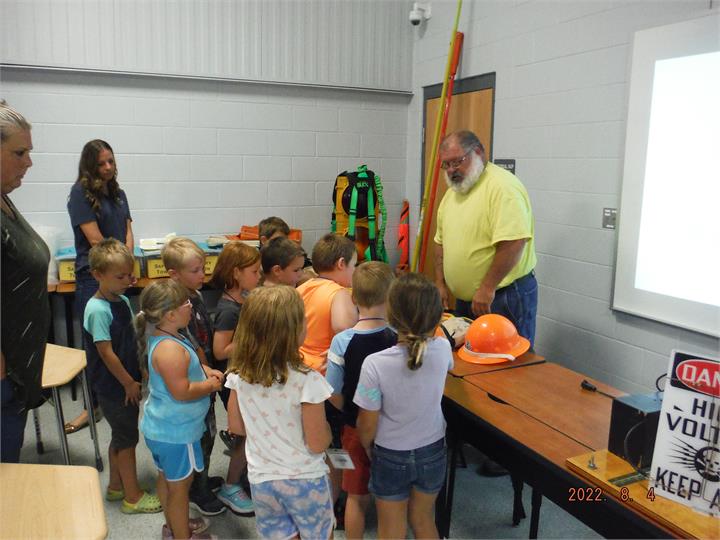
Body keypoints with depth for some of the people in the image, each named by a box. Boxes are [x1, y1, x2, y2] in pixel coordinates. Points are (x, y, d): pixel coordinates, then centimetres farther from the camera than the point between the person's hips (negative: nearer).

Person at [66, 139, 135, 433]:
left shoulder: (118, 193, 13)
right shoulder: (80, 193, -6)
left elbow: (128, 231, 10)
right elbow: (95, 238, -11)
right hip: (93, 277, -5)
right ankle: (93, 406, 6)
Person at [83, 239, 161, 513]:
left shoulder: (123, 300, 3)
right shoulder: (97, 309, -23)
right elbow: (106, 353, -22)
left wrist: (140, 373, 9)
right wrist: (129, 383, -16)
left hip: (128, 381, 8)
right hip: (113, 386, -8)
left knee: (121, 435, 20)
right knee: (128, 437, 4)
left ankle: (116, 486, 37)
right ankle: (133, 496, 18)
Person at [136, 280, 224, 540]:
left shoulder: (161, 338, 2)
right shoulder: (170, 348, -30)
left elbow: (185, 366, 18)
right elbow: (182, 391, -31)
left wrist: (206, 371, 1)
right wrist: (211, 385, -16)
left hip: (161, 427, 10)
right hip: (176, 431, -10)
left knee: (167, 478, 25)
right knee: (180, 485, 8)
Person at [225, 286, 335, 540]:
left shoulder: (239, 375, -10)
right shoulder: (307, 380, -25)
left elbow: (236, 426, 4)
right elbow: (317, 444, -19)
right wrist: (325, 426, 1)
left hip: (261, 479, 4)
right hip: (304, 480, -4)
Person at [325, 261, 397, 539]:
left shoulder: (342, 341, -19)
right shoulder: (401, 338, -18)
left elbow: (334, 395, -11)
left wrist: (353, 413, 7)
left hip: (357, 429, 0)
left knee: (358, 498, 18)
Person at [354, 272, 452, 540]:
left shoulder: (375, 363, -30)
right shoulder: (443, 349, -19)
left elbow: (367, 426, -17)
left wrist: (368, 449, 4)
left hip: (391, 458, -3)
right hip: (432, 452, 3)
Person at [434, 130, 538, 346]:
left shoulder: (503, 186, -18)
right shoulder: (452, 192, 11)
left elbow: (513, 243, -26)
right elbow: (442, 241, 18)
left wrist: (487, 288, -24)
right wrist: (440, 283, 10)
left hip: (506, 297, -8)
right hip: (465, 299, 8)